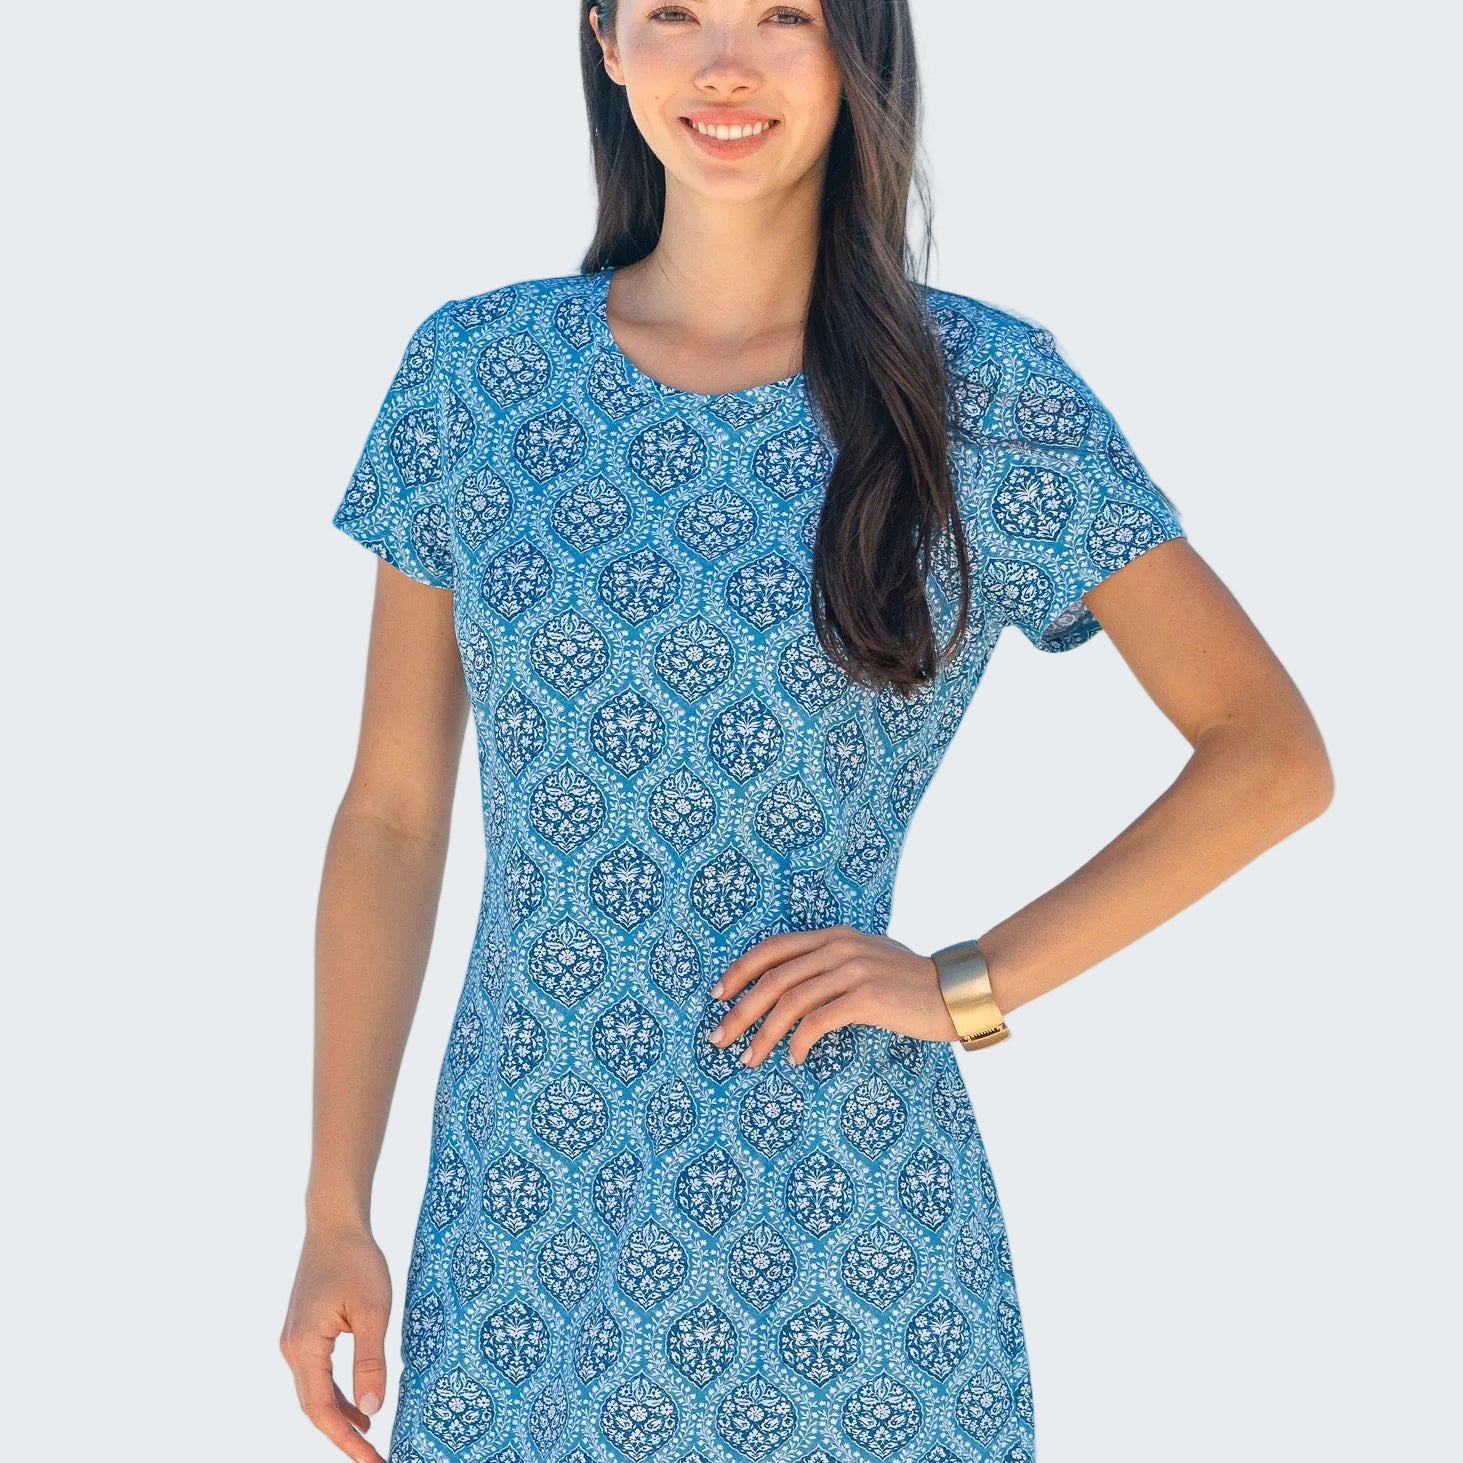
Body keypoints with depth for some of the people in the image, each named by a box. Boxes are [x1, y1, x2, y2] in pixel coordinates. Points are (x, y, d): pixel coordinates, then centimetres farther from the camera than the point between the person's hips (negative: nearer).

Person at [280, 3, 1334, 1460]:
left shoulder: (980, 389, -5)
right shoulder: (473, 368, 1)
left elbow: (1273, 757, -2)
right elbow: (392, 815, 4)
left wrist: (971, 985, -9)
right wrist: (334, 1212, 2)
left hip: (842, 1221, -1)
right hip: (516, 1211, 2)